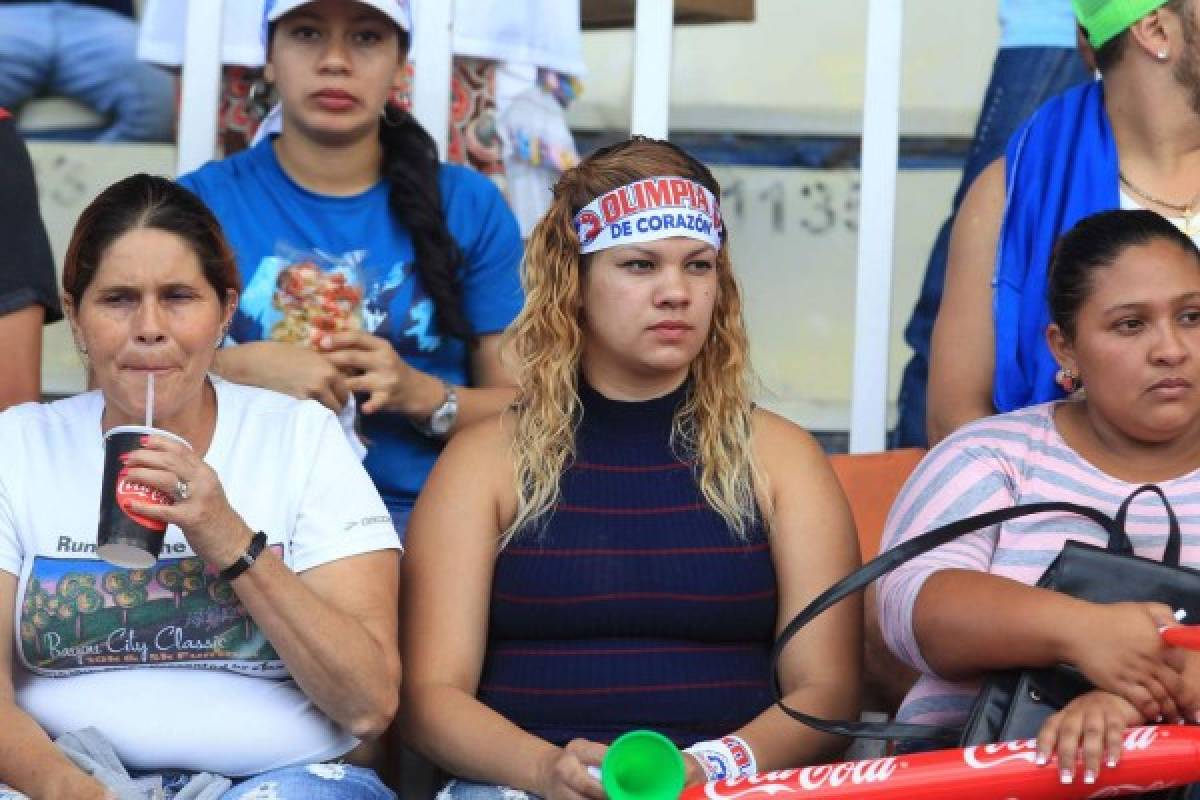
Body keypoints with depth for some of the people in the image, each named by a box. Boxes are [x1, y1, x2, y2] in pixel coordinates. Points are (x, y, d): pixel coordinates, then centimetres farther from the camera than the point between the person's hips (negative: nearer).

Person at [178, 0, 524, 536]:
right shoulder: (196, 203, 7)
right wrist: (241, 368, -13)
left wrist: (420, 394, -10)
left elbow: (523, 406, 10)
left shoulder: (470, 208, 9)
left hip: (417, 516, 1)